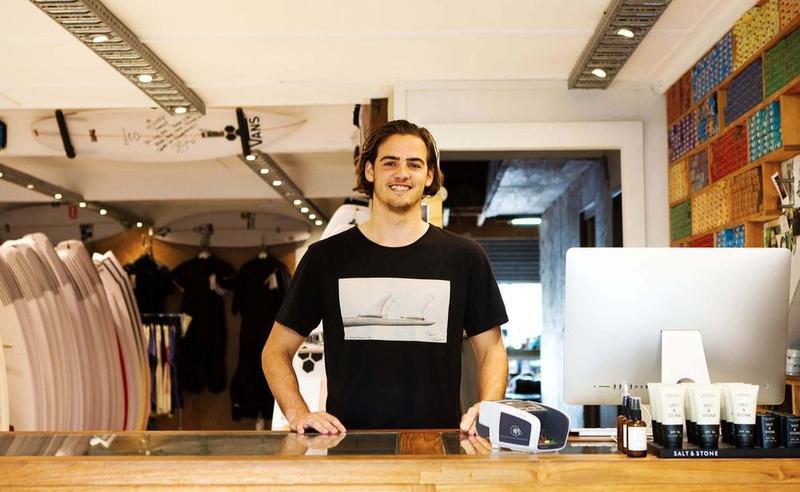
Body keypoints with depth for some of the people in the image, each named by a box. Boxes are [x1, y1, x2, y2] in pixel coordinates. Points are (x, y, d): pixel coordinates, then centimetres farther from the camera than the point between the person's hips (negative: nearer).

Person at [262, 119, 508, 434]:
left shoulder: (465, 257, 8)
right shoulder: (325, 257, 7)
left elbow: (491, 350, 14)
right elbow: (276, 350, 12)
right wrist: (298, 414, -4)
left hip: (437, 443, 1)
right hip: (348, 446, -1)